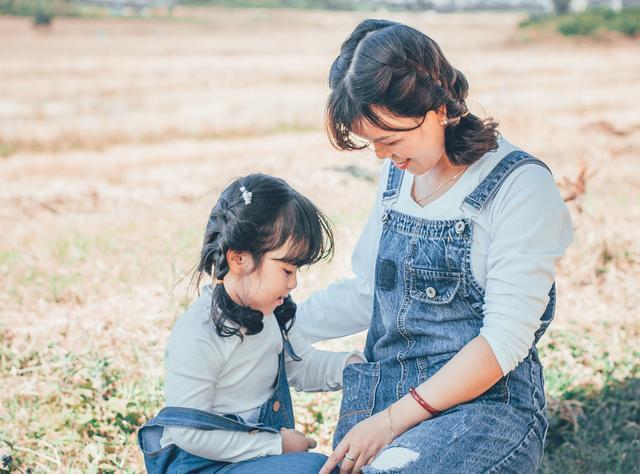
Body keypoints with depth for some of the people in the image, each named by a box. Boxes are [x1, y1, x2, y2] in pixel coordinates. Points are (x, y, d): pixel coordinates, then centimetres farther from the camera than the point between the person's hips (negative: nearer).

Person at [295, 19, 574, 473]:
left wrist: (393, 420, -17)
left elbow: (505, 340, -15)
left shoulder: (521, 187, -10)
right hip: (380, 398, 7)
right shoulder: (398, 173, 10)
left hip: (485, 406, -6)